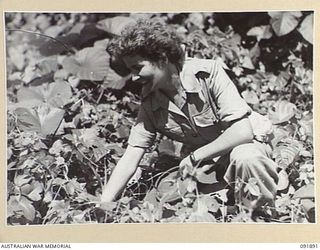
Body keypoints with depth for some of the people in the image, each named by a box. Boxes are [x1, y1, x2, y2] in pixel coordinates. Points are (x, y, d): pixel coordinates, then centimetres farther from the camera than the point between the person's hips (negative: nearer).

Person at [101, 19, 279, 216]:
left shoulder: (208, 72, -22)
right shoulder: (150, 104, -8)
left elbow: (243, 131, -27)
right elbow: (129, 160, -9)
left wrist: (195, 156, -22)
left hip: (243, 147, -5)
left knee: (245, 159, -38)